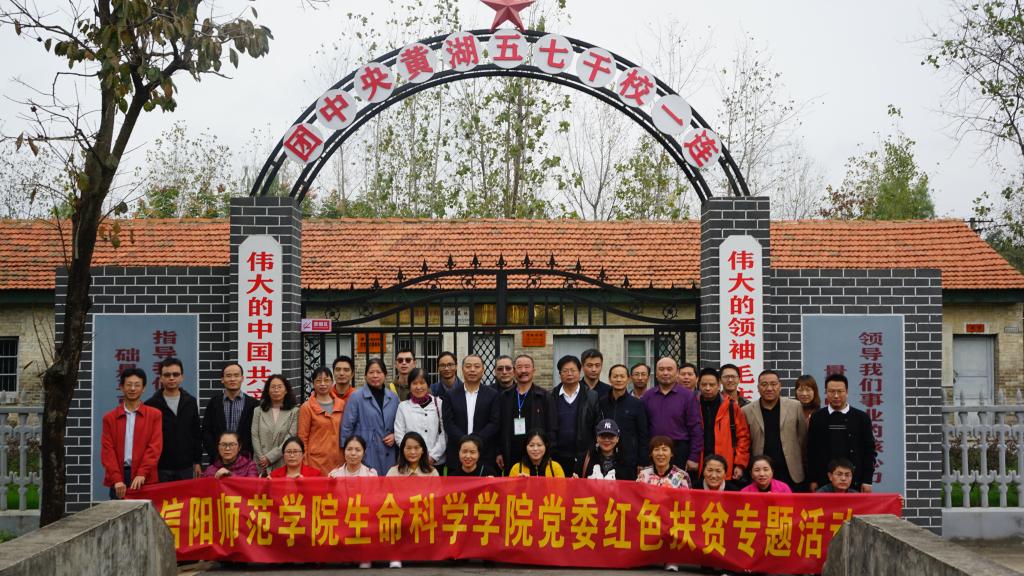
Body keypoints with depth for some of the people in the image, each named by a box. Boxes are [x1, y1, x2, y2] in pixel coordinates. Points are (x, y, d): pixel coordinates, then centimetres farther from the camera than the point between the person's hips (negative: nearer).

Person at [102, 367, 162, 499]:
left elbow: (155, 447, -2)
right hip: (118, 480, 1)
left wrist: (142, 473, -15)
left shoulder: (154, 415, 6)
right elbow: (107, 450, 2)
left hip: (145, 480, -1)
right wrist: (116, 479, -11)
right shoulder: (110, 418, 10)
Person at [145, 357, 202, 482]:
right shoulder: (151, 405, -2)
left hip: (186, 467, 2)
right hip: (160, 468, -2)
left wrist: (198, 462, 7)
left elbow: (197, 434, 10)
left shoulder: (190, 402, 6)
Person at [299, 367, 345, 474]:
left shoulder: (341, 404, 10)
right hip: (317, 461, -3)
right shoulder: (307, 407, 0)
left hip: (338, 460, 3)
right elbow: (302, 437, 0)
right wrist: (305, 464, -4)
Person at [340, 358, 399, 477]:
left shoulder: (393, 397, 10)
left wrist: (394, 436, 0)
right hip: (365, 457, -4)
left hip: (387, 456, 4)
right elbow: (346, 427, -3)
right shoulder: (356, 397, -4)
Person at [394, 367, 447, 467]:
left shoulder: (439, 404, 5)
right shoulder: (403, 406, 4)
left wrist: (433, 456, -8)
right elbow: (399, 436, 1)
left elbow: (443, 433, 1)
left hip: (436, 462, 0)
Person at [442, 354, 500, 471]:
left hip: (485, 457, -1)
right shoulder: (451, 395, 7)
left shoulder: (493, 395, 5)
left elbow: (495, 423, -2)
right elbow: (448, 423, -1)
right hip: (457, 456, 1)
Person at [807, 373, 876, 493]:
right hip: (824, 482, 0)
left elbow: (869, 451, 4)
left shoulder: (861, 417, 4)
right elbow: (811, 451, 7)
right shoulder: (817, 418, 6)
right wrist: (812, 480, 2)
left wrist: (867, 481, -1)